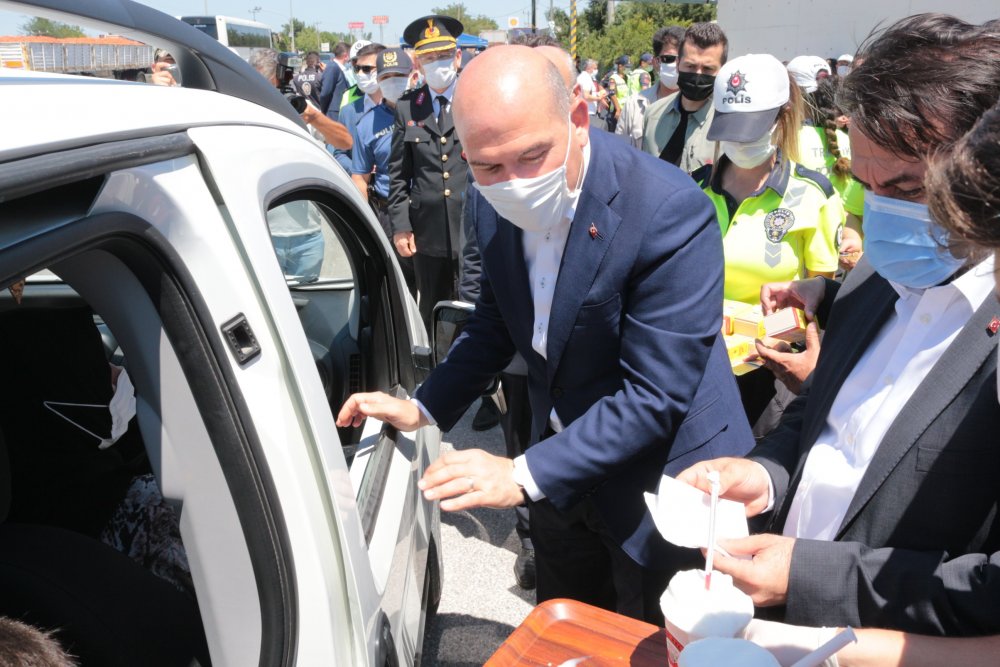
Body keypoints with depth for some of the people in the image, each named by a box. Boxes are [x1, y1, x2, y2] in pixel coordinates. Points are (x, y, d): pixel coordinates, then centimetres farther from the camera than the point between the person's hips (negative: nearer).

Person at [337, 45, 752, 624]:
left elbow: (655, 395, -28)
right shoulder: (498, 207, -8)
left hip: (657, 485, -5)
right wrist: (423, 408, 3)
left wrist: (524, 474, -29)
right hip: (563, 467, 6)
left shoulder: (671, 213, -29)